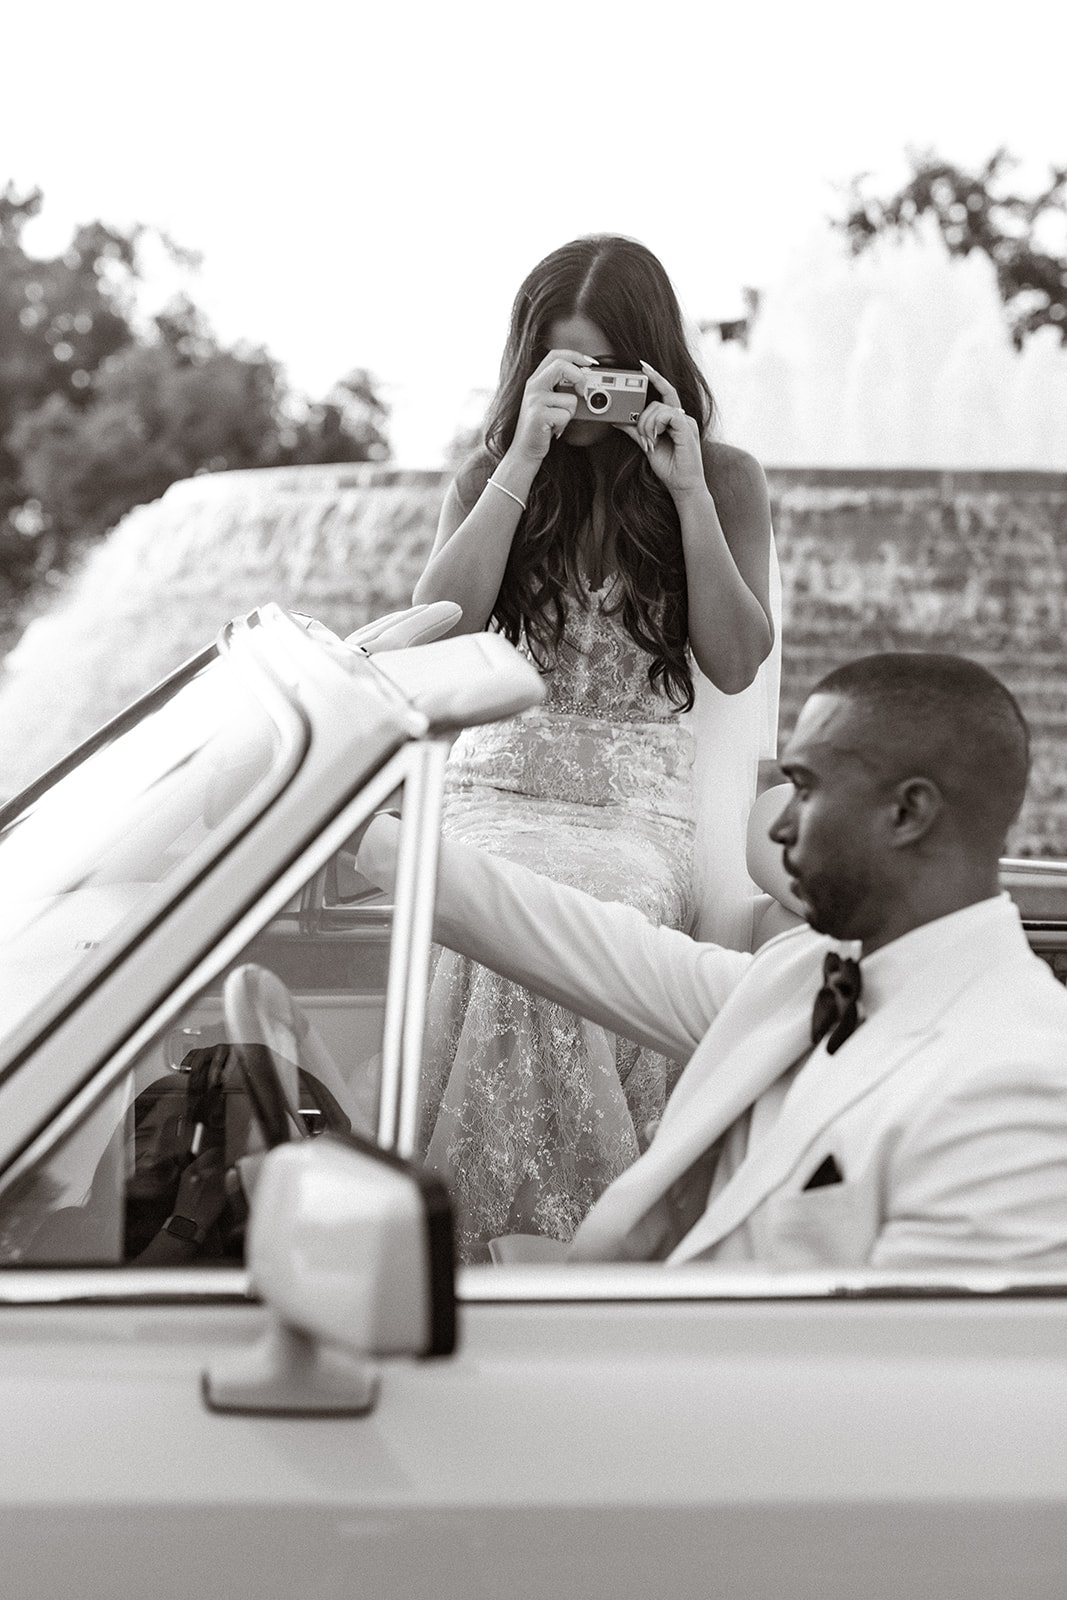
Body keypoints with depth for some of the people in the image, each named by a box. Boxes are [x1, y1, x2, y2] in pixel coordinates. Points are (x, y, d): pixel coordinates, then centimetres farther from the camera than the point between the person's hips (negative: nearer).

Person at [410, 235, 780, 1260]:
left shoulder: (724, 480, 8)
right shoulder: (492, 476, 13)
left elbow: (735, 665, -2)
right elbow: (439, 622, -5)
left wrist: (686, 490, -8)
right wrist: (527, 456, -10)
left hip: (641, 810, -1)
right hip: (494, 789, 2)